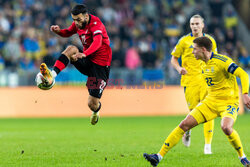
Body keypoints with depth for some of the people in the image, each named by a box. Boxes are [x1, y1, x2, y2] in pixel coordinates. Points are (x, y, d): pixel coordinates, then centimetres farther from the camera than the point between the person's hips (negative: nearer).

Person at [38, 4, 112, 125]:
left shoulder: (95, 23, -21)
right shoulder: (78, 23, 1)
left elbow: (98, 42, -39)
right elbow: (68, 33, 22)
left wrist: (84, 54, -57)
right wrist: (58, 31, -2)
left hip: (100, 65, -6)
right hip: (87, 61, 6)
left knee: (92, 104, -6)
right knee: (71, 49, -26)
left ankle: (96, 110, 32)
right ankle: (52, 75, -35)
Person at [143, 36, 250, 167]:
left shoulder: (222, 61, -16)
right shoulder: (205, 65, 9)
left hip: (229, 102, -7)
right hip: (210, 102, 7)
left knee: (226, 127, -36)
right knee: (185, 124, -5)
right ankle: (159, 156, -3)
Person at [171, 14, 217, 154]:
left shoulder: (210, 40, 10)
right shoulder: (184, 41, 3)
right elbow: (174, 58, 9)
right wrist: (179, 68, -10)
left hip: (206, 80, 2)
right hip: (190, 80, -2)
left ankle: (208, 145, -5)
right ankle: (187, 131, 30)